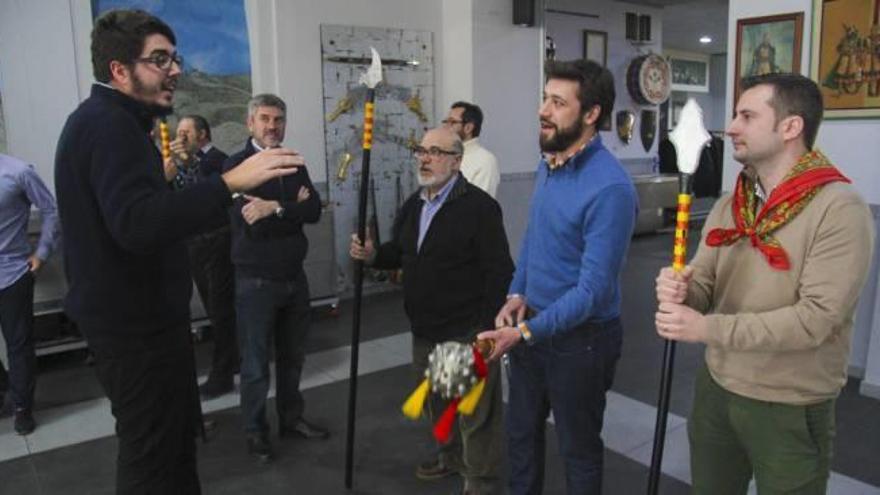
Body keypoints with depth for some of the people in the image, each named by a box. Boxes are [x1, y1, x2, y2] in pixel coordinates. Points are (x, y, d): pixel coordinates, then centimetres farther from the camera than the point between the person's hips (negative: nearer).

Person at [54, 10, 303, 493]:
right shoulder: (108, 124, -19)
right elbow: (137, 224, -35)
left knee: (176, 432, 21)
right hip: (134, 321, -11)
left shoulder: (105, 120, 15)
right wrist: (229, 182, -38)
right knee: (151, 451, 1)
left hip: (136, 314, 11)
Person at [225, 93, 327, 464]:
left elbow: (314, 211, -7)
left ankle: (291, 418, 34)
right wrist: (293, 208, -13)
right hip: (256, 280, -5)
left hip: (294, 276, 5)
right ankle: (256, 431, 23)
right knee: (256, 362, 6)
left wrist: (275, 207, -21)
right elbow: (249, 223, -20)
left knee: (292, 356, 17)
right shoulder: (236, 165, -8)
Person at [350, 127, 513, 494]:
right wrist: (372, 255, -4)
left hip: (467, 332, -8)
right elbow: (400, 253, 18)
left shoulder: (479, 206, -16)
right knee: (436, 402, 24)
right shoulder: (414, 204, 10)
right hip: (425, 329, 8)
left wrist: (489, 329, -20)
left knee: (475, 412, 5)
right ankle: (451, 457, 46)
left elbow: (499, 272, -18)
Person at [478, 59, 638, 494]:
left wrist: (526, 333, -26)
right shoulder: (548, 163, 2)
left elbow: (592, 290, -25)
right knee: (521, 432, 24)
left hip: (579, 338, -7)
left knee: (578, 449, 15)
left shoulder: (610, 188, -25)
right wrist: (516, 296, -1)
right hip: (531, 325, 8)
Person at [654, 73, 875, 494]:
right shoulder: (728, 206, 3)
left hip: (790, 410, -5)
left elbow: (815, 318, -25)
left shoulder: (840, 209, -18)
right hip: (715, 390, 6)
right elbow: (702, 282, 2)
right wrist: (678, 290, -22)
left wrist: (707, 328, -28)